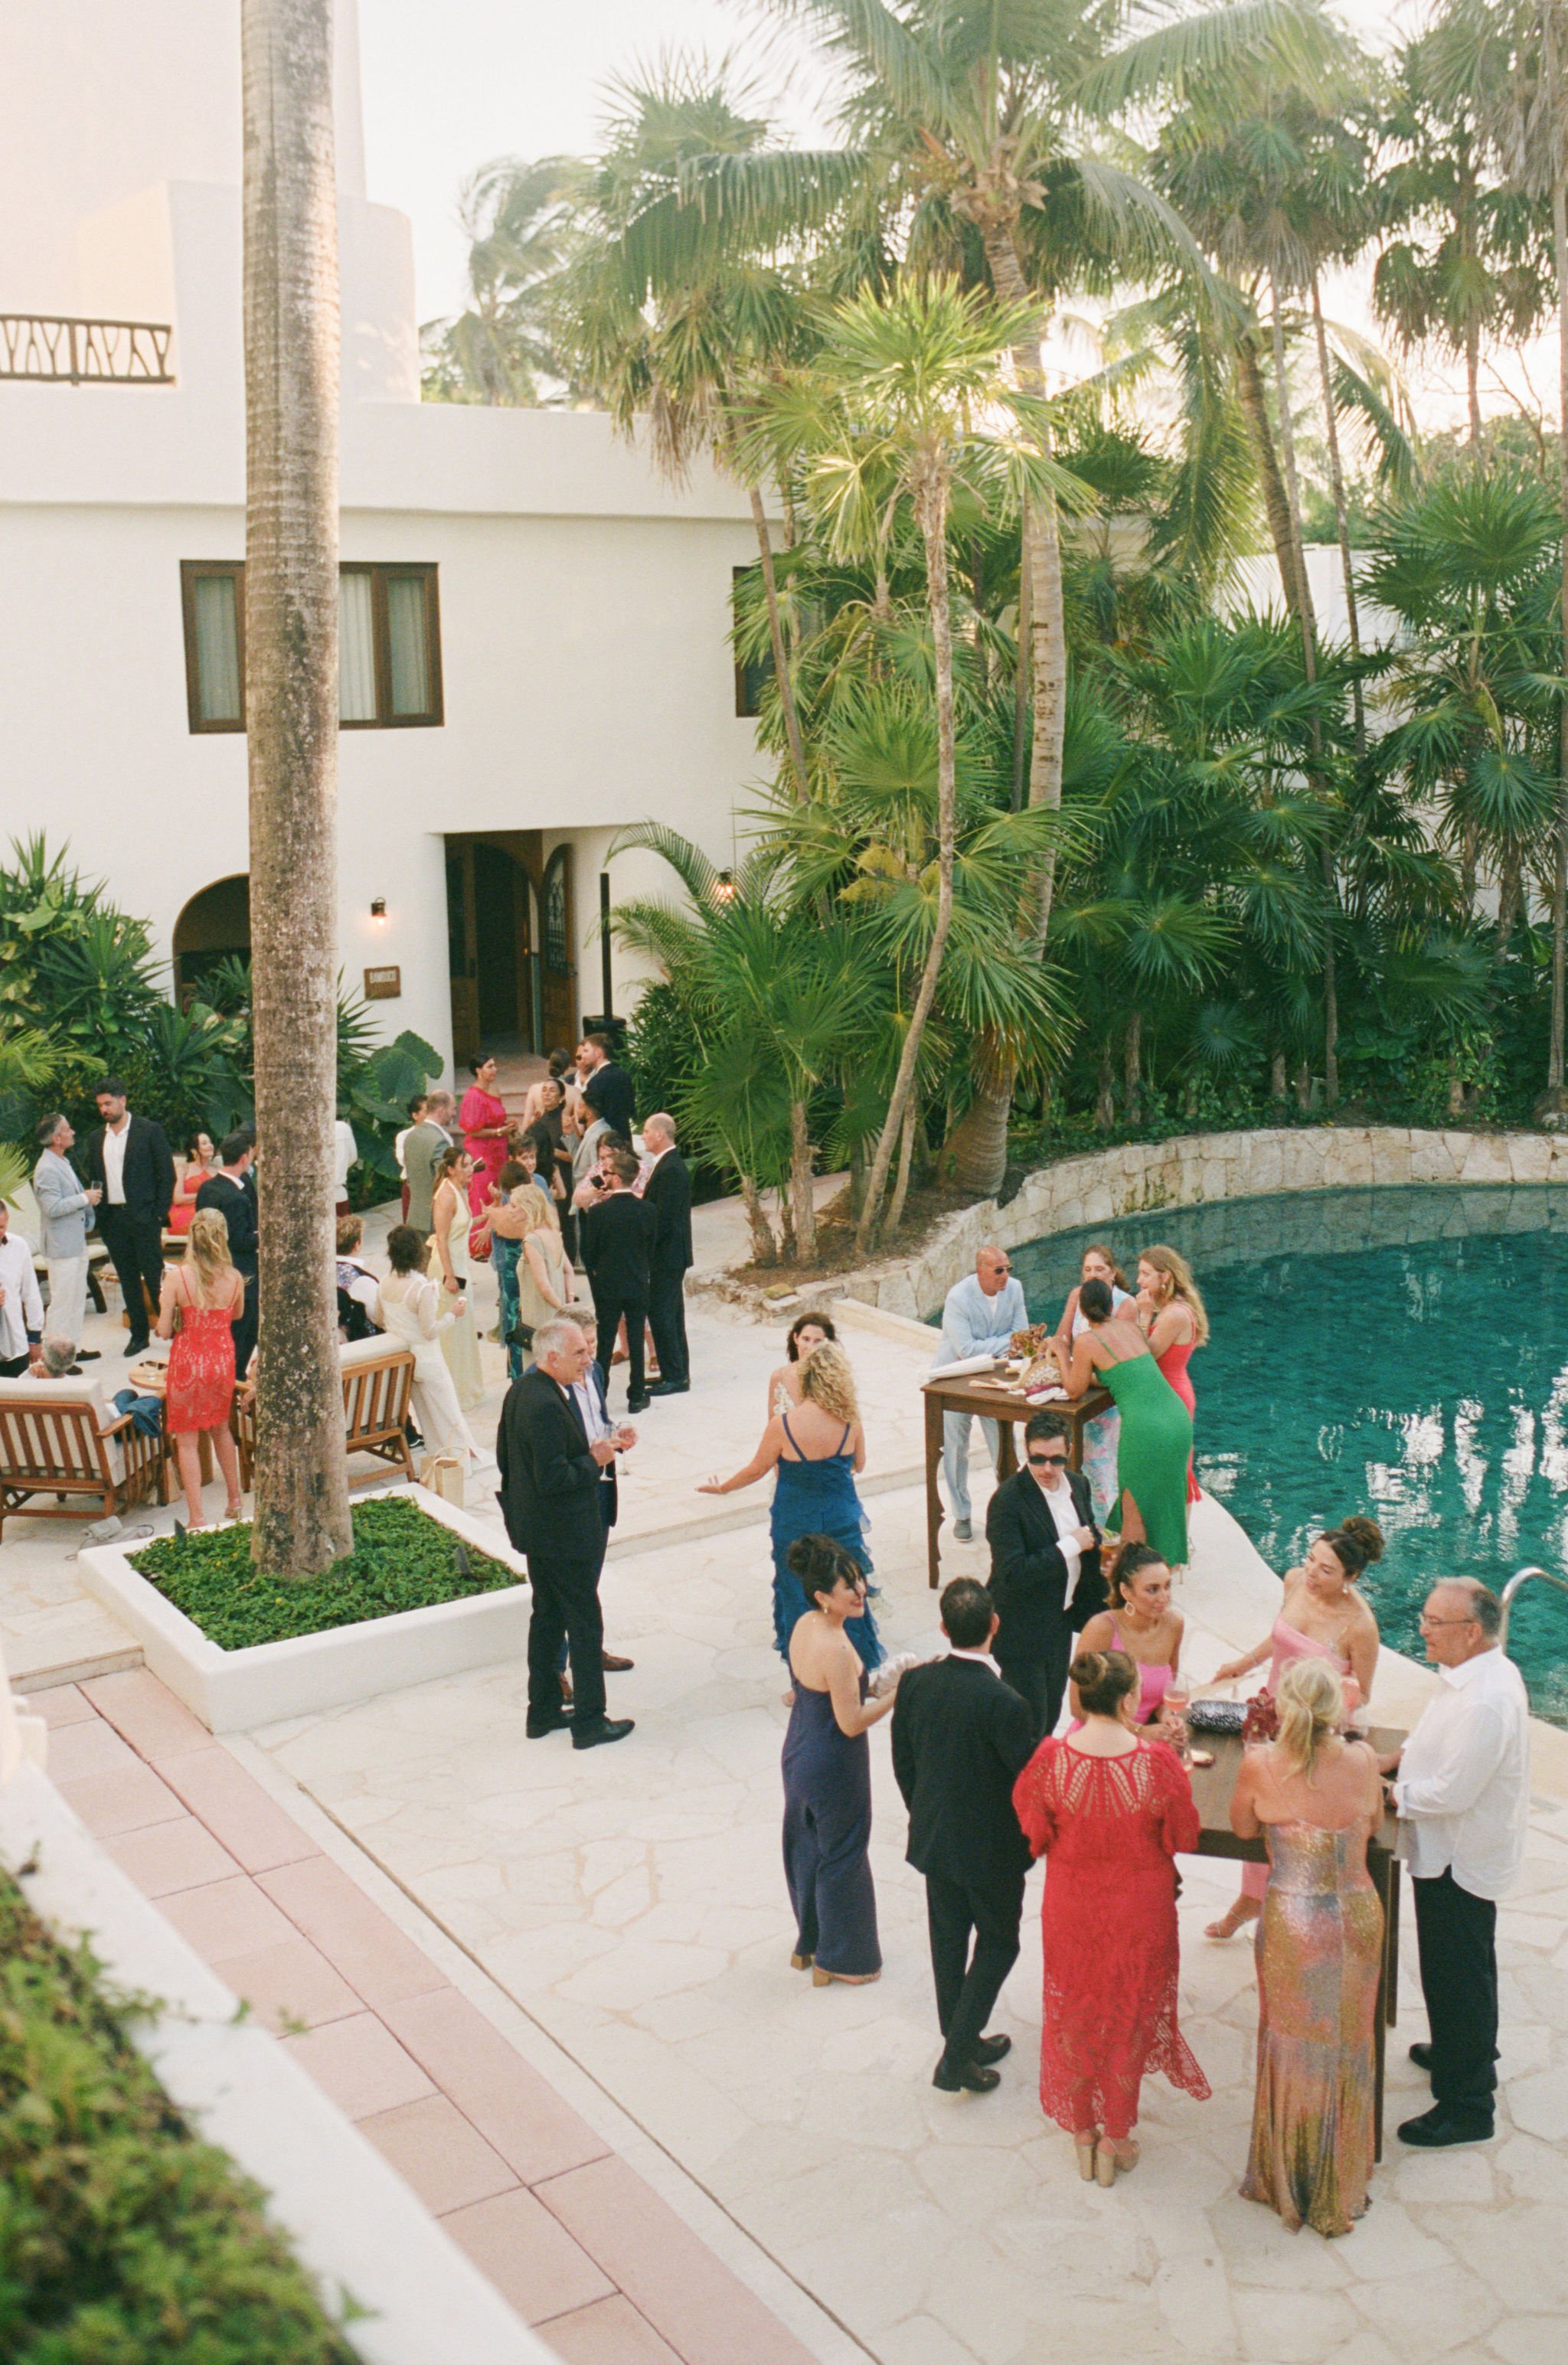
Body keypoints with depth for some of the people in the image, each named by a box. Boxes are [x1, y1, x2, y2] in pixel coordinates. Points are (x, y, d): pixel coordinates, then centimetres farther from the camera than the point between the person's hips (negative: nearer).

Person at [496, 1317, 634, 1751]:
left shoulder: (520, 1391, 3)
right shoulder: (546, 1406, -28)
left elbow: (505, 1458, 12)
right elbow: (554, 1478, -30)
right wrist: (594, 1460, -15)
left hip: (535, 1529, 10)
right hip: (565, 1535, -10)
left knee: (547, 1617, 20)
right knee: (584, 1623, 3)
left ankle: (543, 1712, 31)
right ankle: (589, 1722, 13)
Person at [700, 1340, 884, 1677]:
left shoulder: (782, 1426, -20)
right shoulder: (851, 1423, -13)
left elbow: (756, 1470, -6)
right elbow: (858, 1465, 4)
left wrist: (723, 1487, 12)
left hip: (796, 1524, -2)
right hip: (843, 1523, 2)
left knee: (797, 1599, 14)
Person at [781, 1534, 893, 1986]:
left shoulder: (804, 1625, -5)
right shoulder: (836, 1650, -31)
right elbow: (852, 1723, -24)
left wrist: (870, 1684, 9)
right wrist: (897, 1695, -17)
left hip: (800, 1753, 8)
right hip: (834, 1767, -8)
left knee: (807, 1847, 23)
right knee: (841, 1856, 11)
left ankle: (809, 1943, 42)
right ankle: (839, 1960, 28)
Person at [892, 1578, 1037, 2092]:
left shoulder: (914, 1682, -13)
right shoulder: (1004, 1704, -30)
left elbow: (903, 1764, 0)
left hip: (933, 1837, 5)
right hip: (991, 1849, -5)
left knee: (948, 1940, 20)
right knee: (998, 1943, 15)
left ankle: (963, 2042, 36)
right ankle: (957, 2055, 12)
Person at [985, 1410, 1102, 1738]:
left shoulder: (1077, 1484, 0)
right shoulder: (1007, 1501, -24)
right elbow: (1012, 1574, -30)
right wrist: (1069, 1546, -26)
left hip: (1061, 1621, 8)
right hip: (1022, 1631, -7)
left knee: (1051, 1714, 22)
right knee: (1027, 1724, 1)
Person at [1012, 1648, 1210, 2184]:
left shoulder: (1052, 1757, -21)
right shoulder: (1157, 1761, -25)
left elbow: (1034, 1831, -6)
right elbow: (1184, 1837, -9)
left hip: (1072, 1904, 1)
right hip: (1139, 1908, -1)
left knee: (1074, 2014, 22)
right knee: (1129, 2015, 20)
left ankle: (1082, 2130, 37)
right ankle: (1116, 2139, 33)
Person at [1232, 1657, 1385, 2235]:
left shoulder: (1261, 1765, -18)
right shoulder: (1362, 1761, -13)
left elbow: (1243, 1828, 0)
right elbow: (1373, 1825, 6)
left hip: (1293, 1921, -2)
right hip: (1358, 1916, 2)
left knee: (1295, 2047, 17)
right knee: (1348, 2047, 19)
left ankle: (1289, 2182, 32)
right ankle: (1342, 2185, 35)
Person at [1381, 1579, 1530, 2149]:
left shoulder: (1486, 1701, -32)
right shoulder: (1480, 1673, 0)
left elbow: (1451, 1793, -29)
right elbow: (1448, 1745, 17)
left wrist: (1388, 1795, -16)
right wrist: (1396, 1759, 5)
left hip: (1459, 1864, -10)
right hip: (1459, 1851, 10)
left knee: (1456, 1977, 3)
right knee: (1465, 1969, 27)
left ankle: (1467, 2105, 15)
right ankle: (1471, 2054, 47)